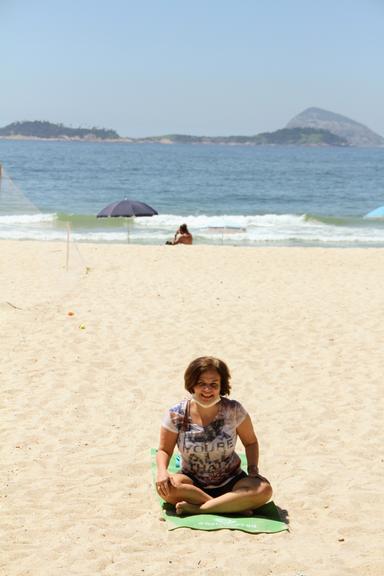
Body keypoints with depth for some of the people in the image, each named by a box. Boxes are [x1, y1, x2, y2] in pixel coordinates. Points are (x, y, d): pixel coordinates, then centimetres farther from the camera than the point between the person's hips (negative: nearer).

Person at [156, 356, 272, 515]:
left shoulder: (233, 410, -9)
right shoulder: (176, 415, -10)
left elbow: (250, 442, 4)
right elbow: (164, 450, -2)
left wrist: (253, 469, -13)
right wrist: (162, 471, -23)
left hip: (230, 483, 0)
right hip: (193, 483, 0)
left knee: (264, 490, -29)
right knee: (165, 486, -33)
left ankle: (196, 508, -27)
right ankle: (235, 506, -26)